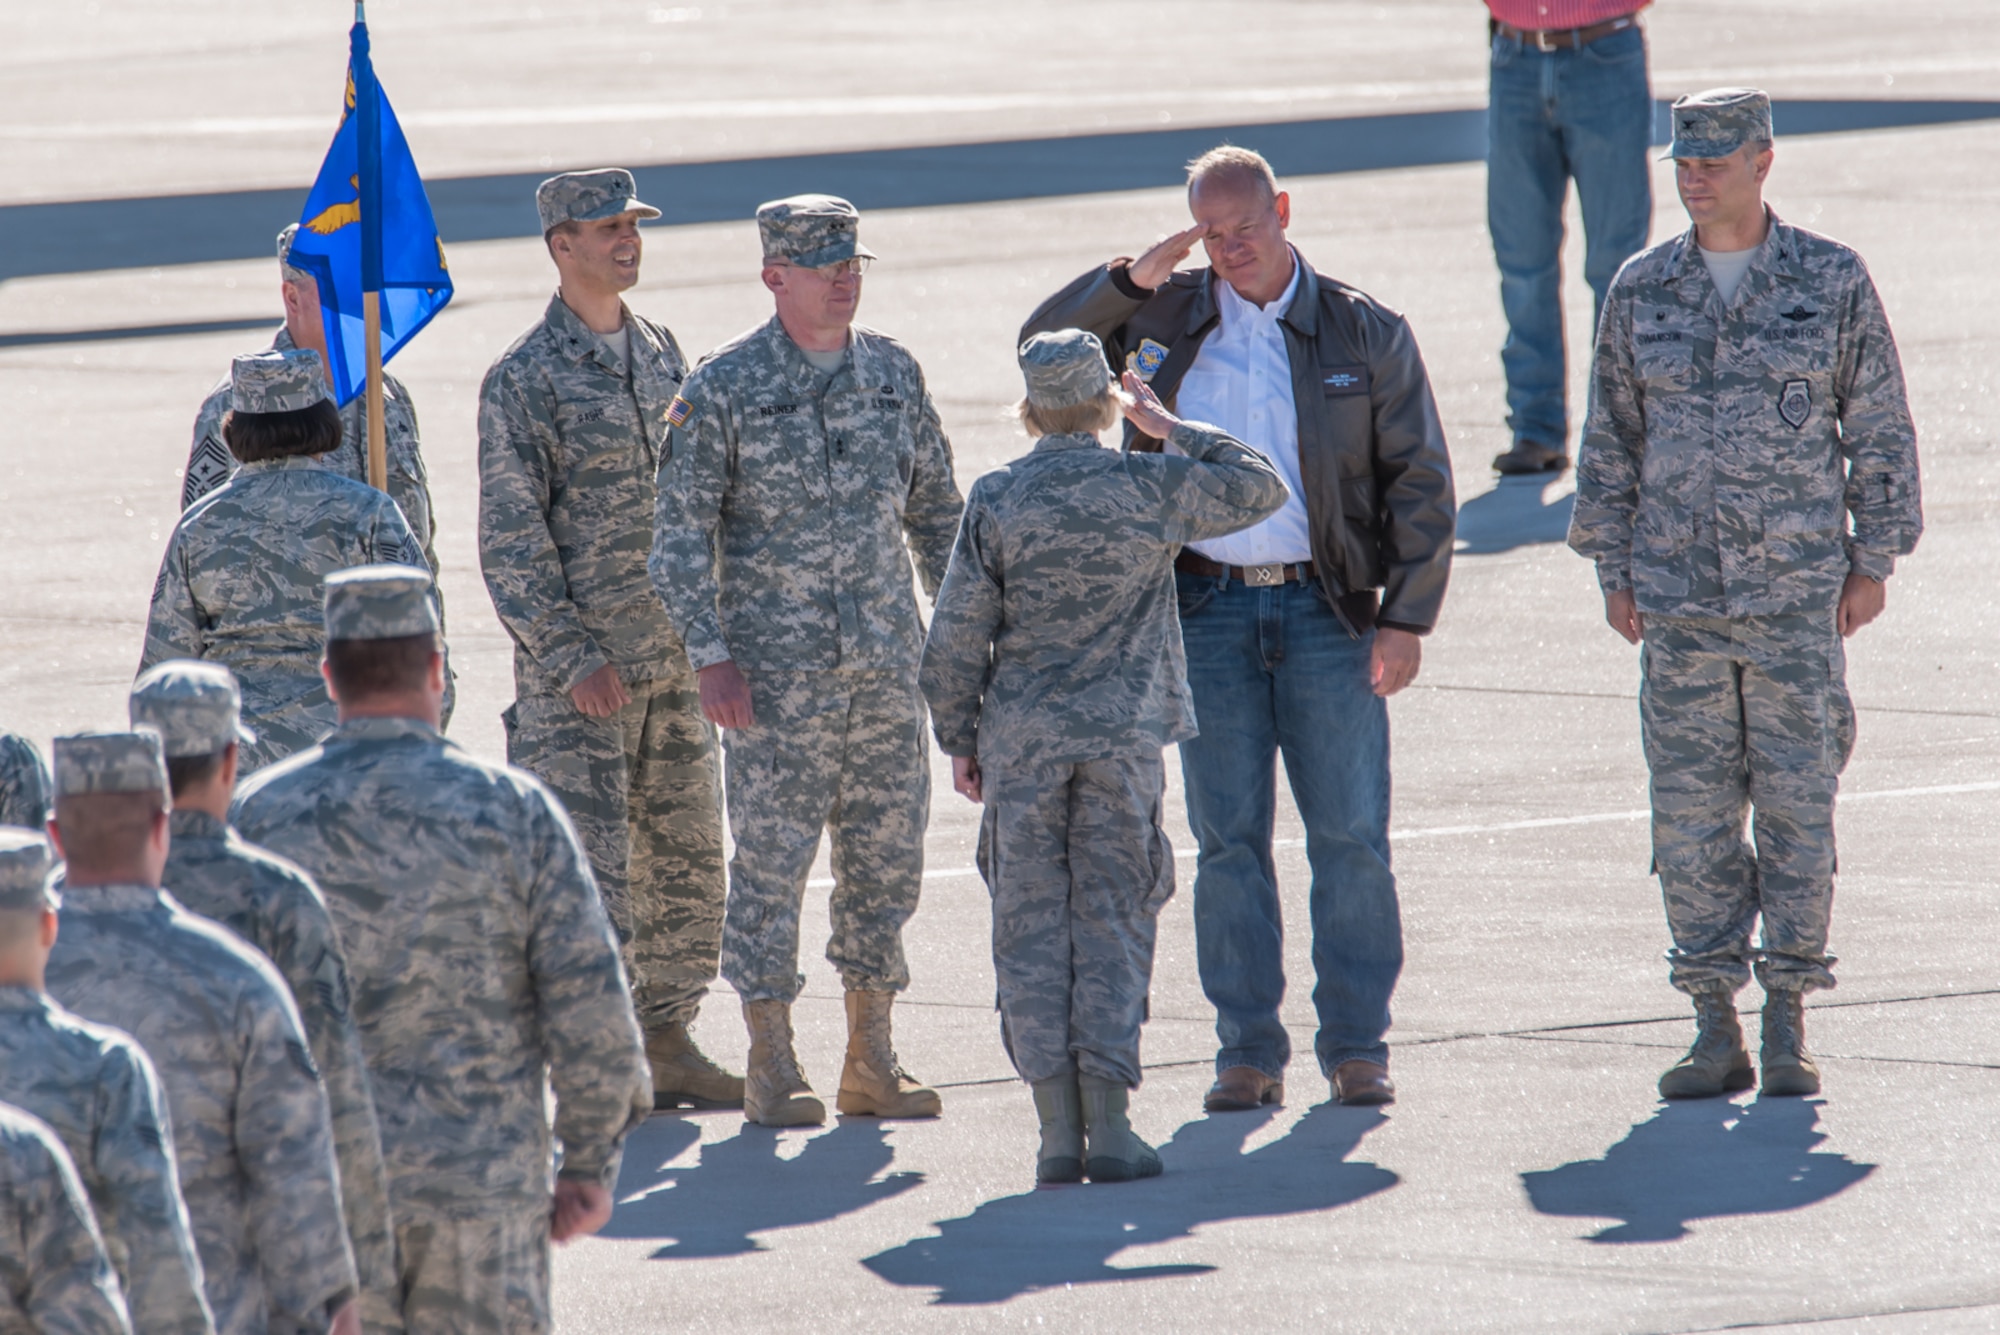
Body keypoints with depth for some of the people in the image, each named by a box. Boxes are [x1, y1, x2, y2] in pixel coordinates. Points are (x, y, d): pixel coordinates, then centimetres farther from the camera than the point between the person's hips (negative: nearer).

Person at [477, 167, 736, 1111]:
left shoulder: (660, 354, 12)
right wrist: (568, 655, -17)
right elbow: (510, 539, -11)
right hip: (577, 664, -7)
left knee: (685, 859, 9)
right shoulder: (525, 379, -9)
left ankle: (667, 1042, 17)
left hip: (672, 655, 7)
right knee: (589, 863, -7)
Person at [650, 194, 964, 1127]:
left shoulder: (894, 373, 9)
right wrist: (709, 656, -13)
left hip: (888, 660, 5)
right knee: (771, 858, -4)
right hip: (778, 666, -5)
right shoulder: (725, 386, -6)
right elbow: (680, 533, -6)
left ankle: (872, 1063, 14)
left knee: (886, 857, 6)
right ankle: (772, 1068, 2)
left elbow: (936, 509, 18)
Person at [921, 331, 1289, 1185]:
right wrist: (1167, 428, 17)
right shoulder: (1148, 489, -3)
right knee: (1112, 924, 4)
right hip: (1123, 736, 0)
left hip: (1021, 740, 0)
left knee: (1032, 930, 5)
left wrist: (960, 742, 9)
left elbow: (957, 640, -2)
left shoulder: (995, 503, -3)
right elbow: (1260, 488, 12)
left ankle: (1058, 1131, 1)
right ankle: (1109, 1125, -1)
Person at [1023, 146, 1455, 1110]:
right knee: (1228, 841, 2)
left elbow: (1420, 483, 1)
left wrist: (1407, 621, -7)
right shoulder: (1163, 318, 7)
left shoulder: (1365, 334, 1)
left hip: (1326, 609, -2)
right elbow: (1044, 346, 11)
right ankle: (1249, 1052, 7)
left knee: (1350, 837, -2)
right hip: (1208, 611, 2)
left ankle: (1356, 1046, 5)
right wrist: (1129, 279, -5)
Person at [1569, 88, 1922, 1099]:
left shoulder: (1831, 283, 1)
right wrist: (1612, 571, 7)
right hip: (1678, 597, 2)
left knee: (1796, 804, -1)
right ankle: (1714, 1030, 6)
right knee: (1690, 811, 0)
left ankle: (1788, 1027, 5)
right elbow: (1611, 438, 12)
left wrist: (1873, 561, 0)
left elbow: (1879, 432, 5)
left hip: (1798, 593, -2)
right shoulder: (1641, 292, 7)